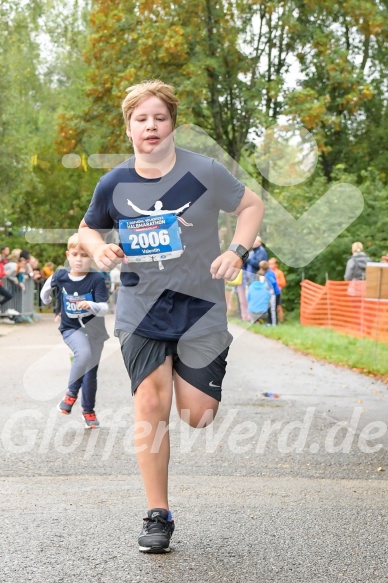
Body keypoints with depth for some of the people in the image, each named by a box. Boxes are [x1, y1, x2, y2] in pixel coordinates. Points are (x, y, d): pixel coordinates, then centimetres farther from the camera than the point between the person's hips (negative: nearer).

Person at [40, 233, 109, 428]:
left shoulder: (97, 280, -18)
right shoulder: (60, 277, -12)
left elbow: (104, 309, -23)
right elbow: (47, 288, 13)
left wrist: (91, 305, -41)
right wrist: (47, 301, 28)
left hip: (94, 330, 1)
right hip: (71, 328, -1)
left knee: (91, 372, 9)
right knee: (84, 353, -31)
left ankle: (88, 411, 28)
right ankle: (71, 392, -13)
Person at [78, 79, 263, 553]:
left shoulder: (204, 172, -7)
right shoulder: (113, 185, -1)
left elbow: (251, 205, 5)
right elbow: (88, 228, 16)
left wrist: (236, 252, -11)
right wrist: (98, 249, -7)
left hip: (200, 304, -1)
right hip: (141, 306, 1)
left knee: (197, 416, -2)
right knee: (150, 403, -12)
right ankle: (158, 515, 1)